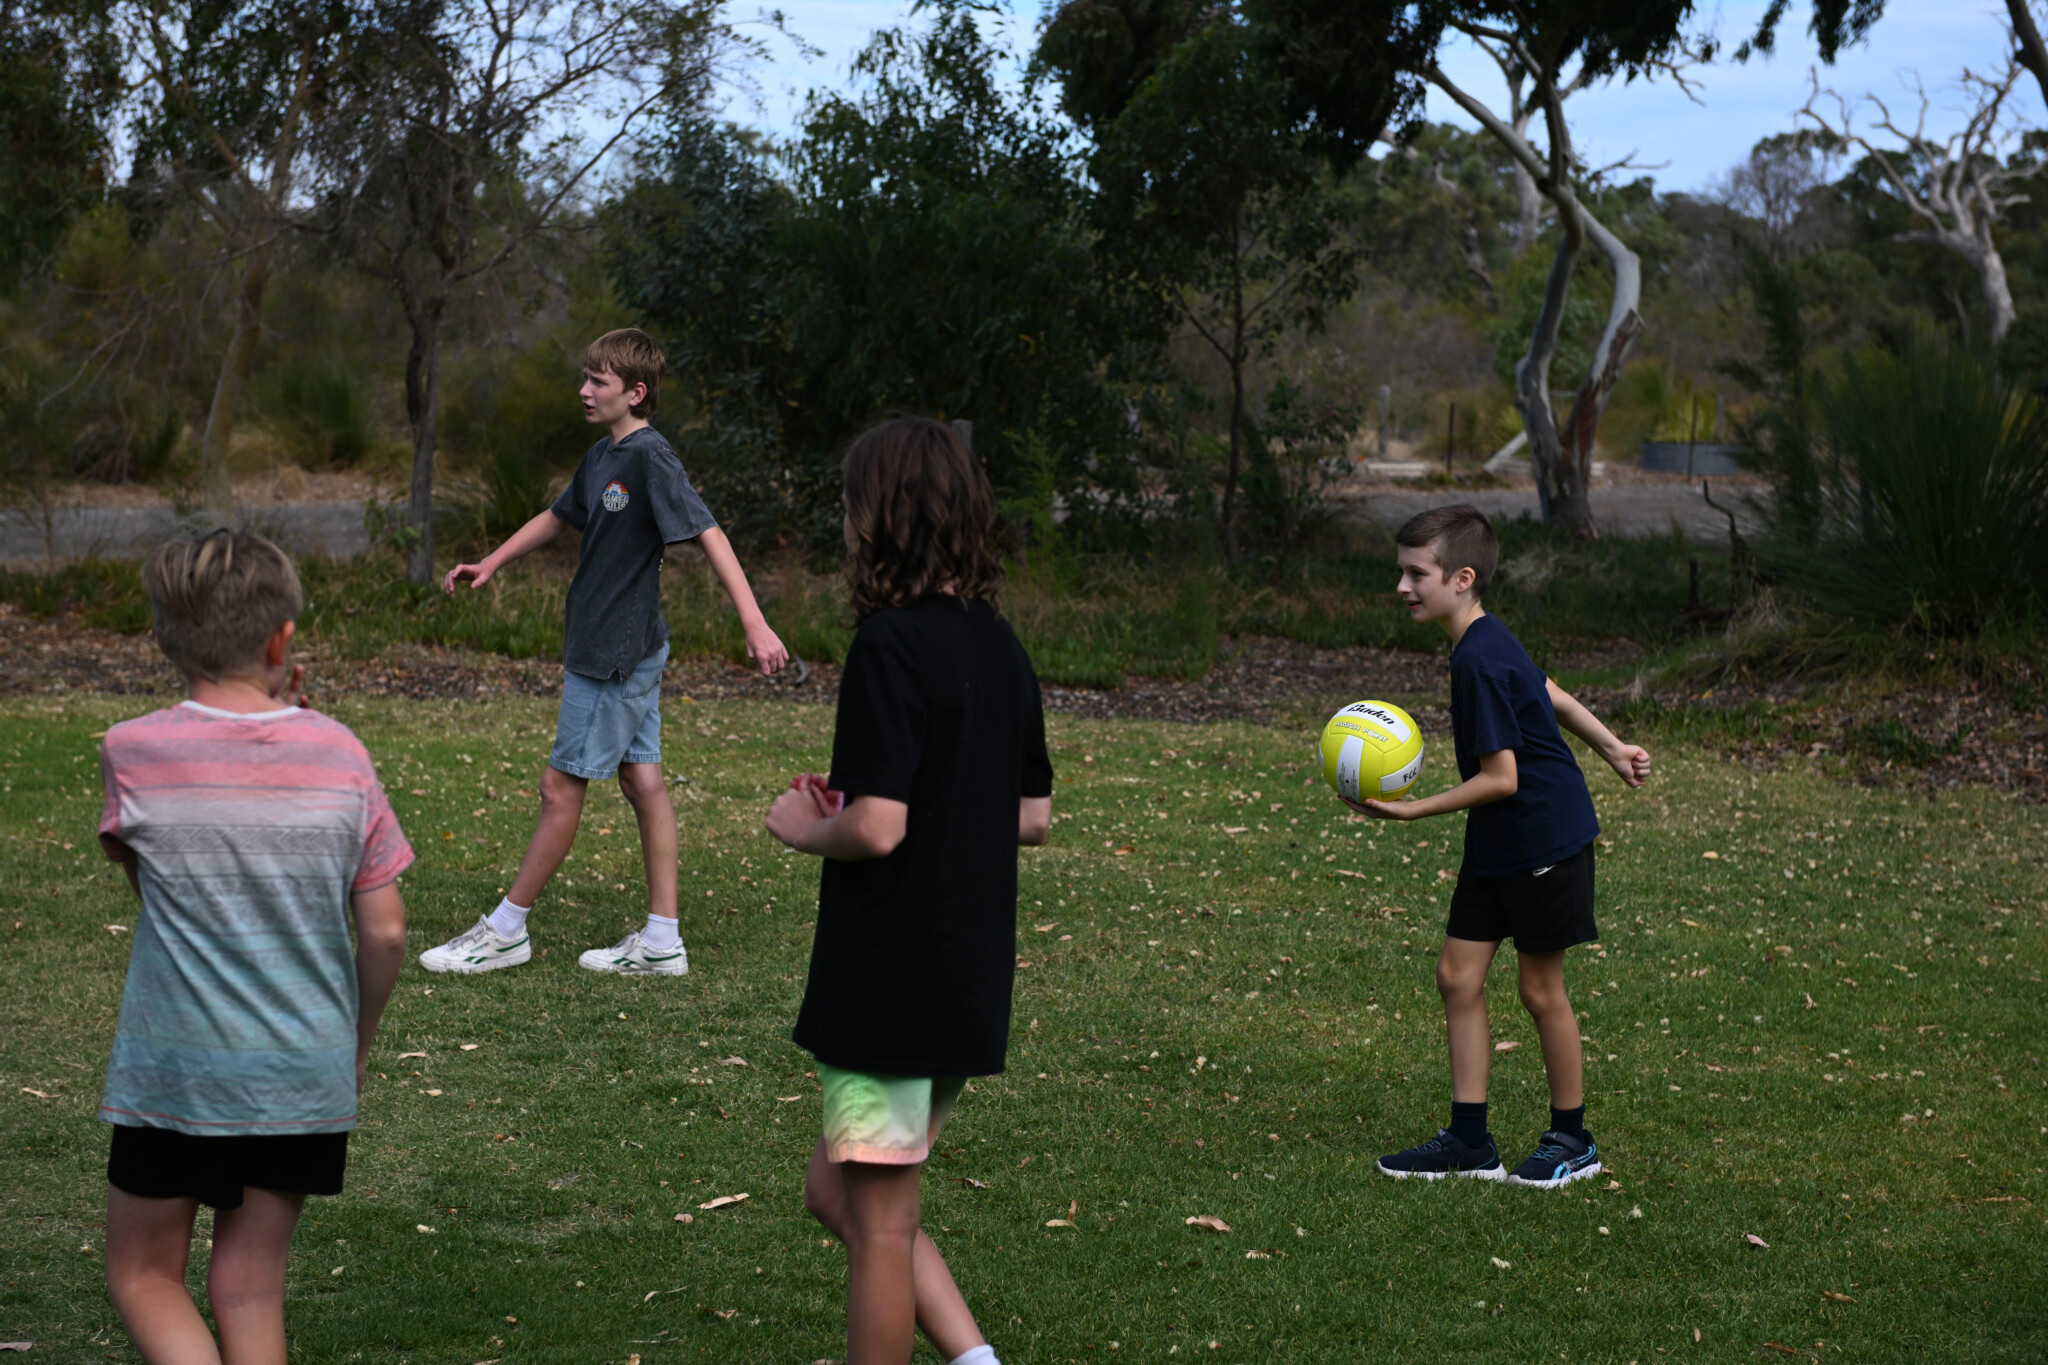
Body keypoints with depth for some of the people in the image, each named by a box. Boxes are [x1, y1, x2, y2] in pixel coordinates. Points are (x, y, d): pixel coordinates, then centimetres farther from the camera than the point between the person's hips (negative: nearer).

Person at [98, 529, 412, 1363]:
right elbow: (385, 931, -3)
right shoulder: (338, 754, -5)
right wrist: (357, 1042, 14)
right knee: (250, 1288, 12)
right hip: (307, 1076, 2)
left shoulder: (134, 753, -11)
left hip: (174, 1075, -2)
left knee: (143, 1276, 13)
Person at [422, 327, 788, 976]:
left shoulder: (651, 458, -18)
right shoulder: (602, 455, 10)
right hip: (629, 651, 9)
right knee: (642, 780, 9)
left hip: (617, 653, -9)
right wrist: (492, 562, 28)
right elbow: (559, 516, 27)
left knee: (561, 785, -1)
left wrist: (754, 624, -30)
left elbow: (708, 533, -24)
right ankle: (661, 942, 12)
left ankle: (506, 930, 9)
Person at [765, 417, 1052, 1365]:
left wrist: (805, 828, -3)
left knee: (879, 1225, 4)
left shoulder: (891, 644, -18)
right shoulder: (1000, 647, 8)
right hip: (971, 988, 8)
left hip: (889, 989, -8)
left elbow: (877, 828, -24)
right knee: (837, 1192, 21)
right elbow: (1033, 817, 15)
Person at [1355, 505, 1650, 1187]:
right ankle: (1469, 1141, 11)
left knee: (1541, 989, 2)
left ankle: (1572, 1140, 18)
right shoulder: (1488, 642, 6)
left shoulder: (1479, 663, -24)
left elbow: (1501, 779, -24)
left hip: (1544, 843, -9)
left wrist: (1414, 810, -21)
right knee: (1458, 975, 6)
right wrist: (1614, 750, 26)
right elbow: (1553, 696, 17)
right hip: (1496, 847, 9)